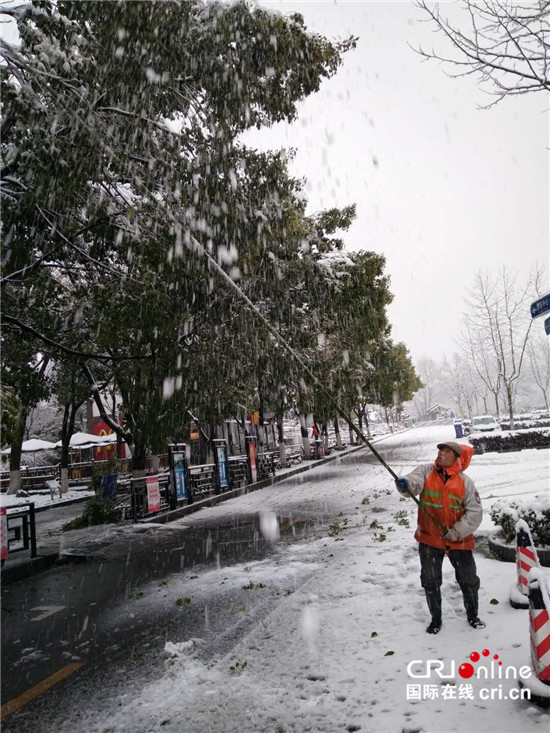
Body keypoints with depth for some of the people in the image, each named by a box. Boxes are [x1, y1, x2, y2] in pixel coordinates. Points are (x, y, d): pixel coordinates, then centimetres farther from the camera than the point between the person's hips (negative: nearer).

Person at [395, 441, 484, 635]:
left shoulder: (465, 482, -8)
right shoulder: (426, 471, -8)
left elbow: (474, 512, -11)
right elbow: (413, 482, -27)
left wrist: (456, 532, -22)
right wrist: (404, 484, -51)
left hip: (459, 540, 0)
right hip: (429, 538, 1)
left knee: (469, 580, 14)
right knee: (430, 582, 12)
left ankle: (472, 615, 41)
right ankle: (436, 619, 35)